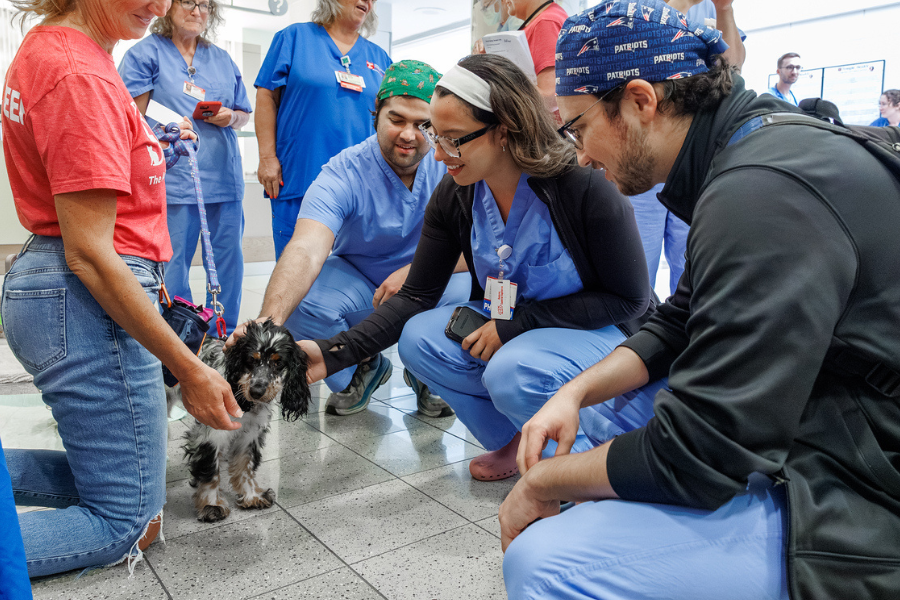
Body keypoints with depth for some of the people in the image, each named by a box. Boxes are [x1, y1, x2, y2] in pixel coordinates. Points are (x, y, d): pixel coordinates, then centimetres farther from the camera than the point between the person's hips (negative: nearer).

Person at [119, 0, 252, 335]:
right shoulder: (146, 52, 5)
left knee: (229, 257, 4)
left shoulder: (222, 59, 19)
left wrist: (230, 118, 0)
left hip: (224, 176, 5)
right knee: (173, 263, -4)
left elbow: (244, 115, 21)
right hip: (175, 177, -4)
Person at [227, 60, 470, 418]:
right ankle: (363, 371, 6)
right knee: (299, 300, -28)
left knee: (469, 291, -32)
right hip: (357, 281, 0)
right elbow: (307, 249, -37)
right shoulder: (344, 174, -21)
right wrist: (268, 321, -54)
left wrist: (415, 272, -31)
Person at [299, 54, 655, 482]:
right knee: (419, 339, -19)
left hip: (598, 331, -5)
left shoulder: (584, 186, -24)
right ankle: (514, 440, 3)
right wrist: (333, 352, -19)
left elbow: (628, 298, -16)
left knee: (513, 374, -34)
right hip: (509, 328, 6)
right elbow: (416, 297, -6)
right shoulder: (453, 196, -9)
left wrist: (515, 324, -23)